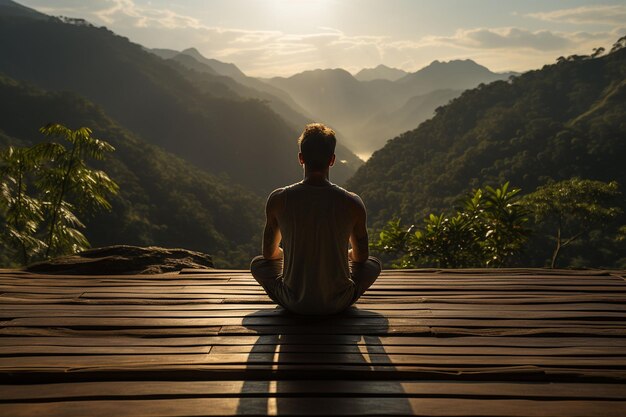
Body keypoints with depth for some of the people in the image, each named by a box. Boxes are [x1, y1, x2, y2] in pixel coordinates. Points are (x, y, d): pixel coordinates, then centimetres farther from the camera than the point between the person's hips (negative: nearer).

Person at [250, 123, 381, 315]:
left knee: (257, 263, 30)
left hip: (294, 304, 0)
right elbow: (361, 256, 4)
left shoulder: (278, 200, -12)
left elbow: (269, 253, 4)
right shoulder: (352, 203, -13)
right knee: (374, 264, 29)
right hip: (338, 303, 0)